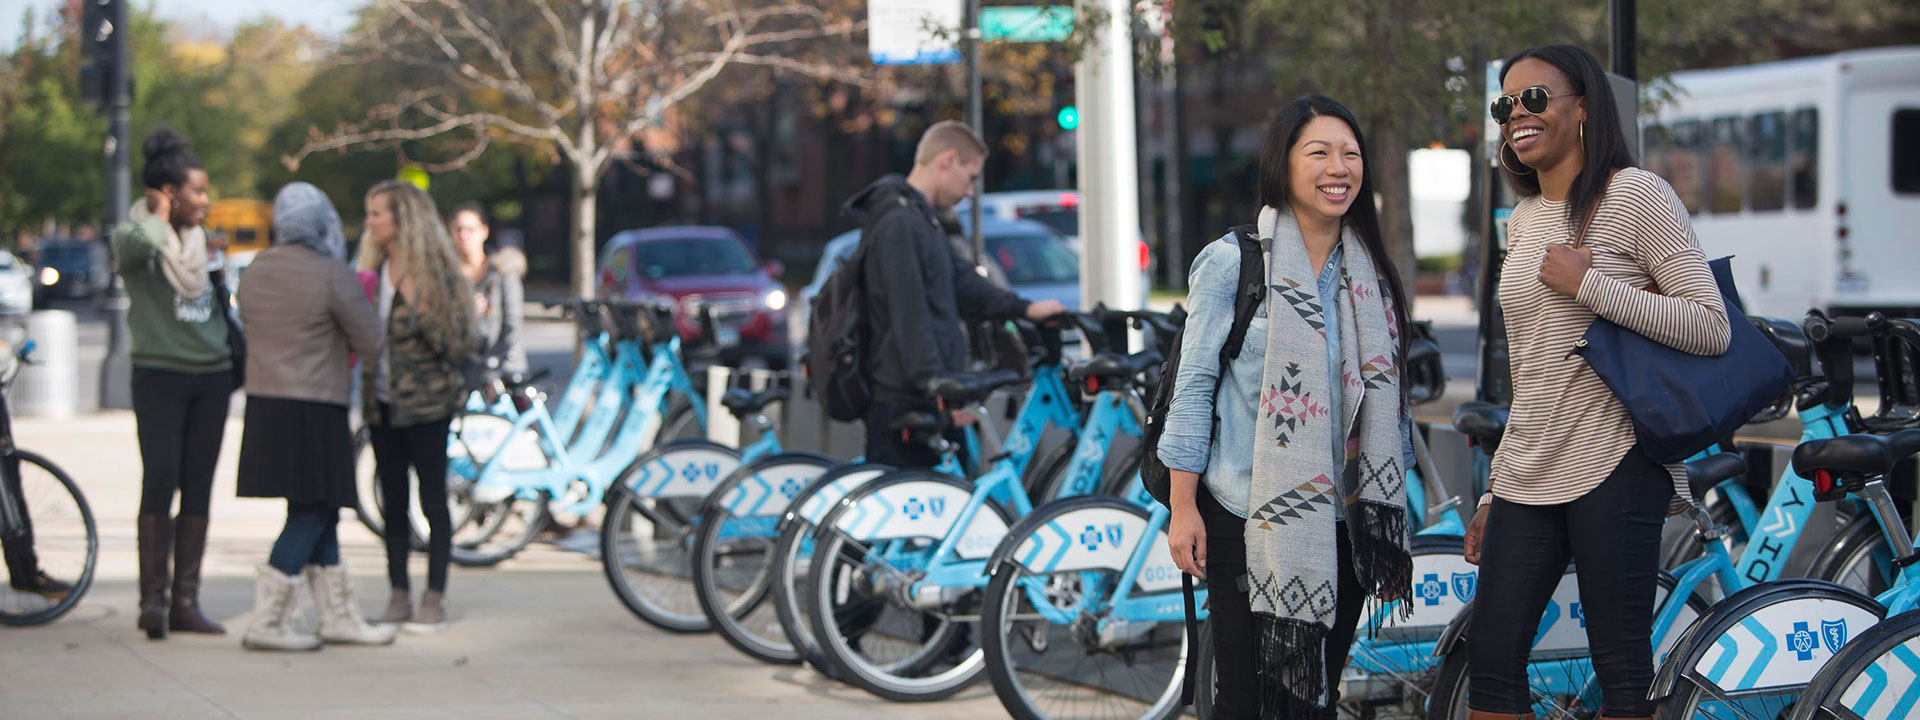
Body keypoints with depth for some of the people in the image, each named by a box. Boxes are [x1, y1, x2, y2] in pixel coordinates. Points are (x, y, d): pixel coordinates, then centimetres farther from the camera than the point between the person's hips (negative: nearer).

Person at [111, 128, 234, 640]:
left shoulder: (199, 240, 14)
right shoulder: (136, 236, -6)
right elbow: (134, 245, -31)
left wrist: (237, 357, 20)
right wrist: (160, 219, -12)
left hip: (211, 375, 6)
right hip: (160, 375, -6)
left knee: (198, 488, 4)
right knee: (160, 482, -12)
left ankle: (186, 602, 7)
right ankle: (152, 597, -9)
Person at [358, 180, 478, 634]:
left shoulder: (435, 272, -8)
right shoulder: (374, 269, 10)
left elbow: (458, 342, -12)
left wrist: (420, 311, -25)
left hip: (425, 404, -6)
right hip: (382, 403, 6)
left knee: (433, 502, -1)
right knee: (393, 503, 8)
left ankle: (434, 601, 5)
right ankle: (399, 597, 14)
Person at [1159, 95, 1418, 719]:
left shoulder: (1370, 275, 10)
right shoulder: (1233, 262, -5)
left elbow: (1387, 399, 15)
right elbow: (1194, 385, -5)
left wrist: (1391, 522, 15)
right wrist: (1183, 506, -9)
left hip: (1341, 526, 5)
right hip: (1249, 521, -4)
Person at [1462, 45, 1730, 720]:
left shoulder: (1635, 195, -3)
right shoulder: (1523, 221, 19)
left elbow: (1711, 328, -12)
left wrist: (1589, 284, -14)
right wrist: (1495, 494, 20)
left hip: (1614, 465, -7)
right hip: (1527, 477, 7)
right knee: (1490, 660, 3)